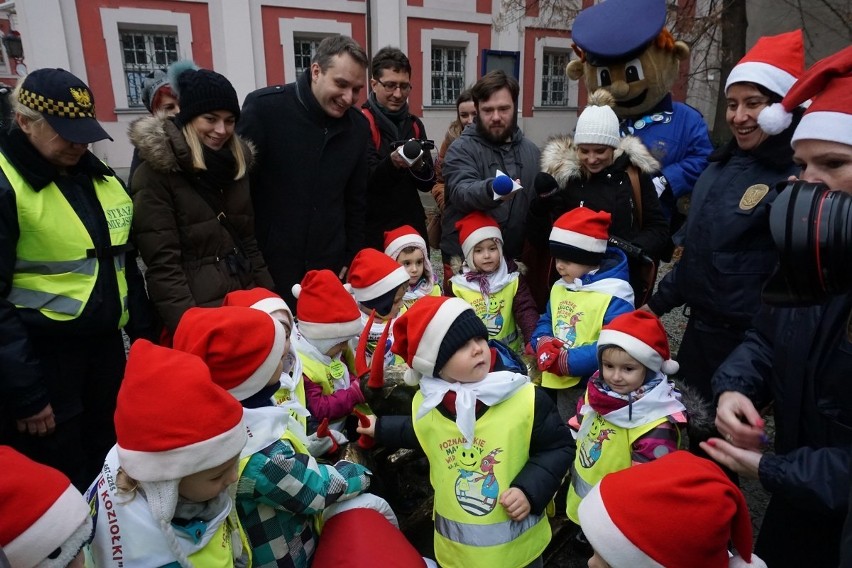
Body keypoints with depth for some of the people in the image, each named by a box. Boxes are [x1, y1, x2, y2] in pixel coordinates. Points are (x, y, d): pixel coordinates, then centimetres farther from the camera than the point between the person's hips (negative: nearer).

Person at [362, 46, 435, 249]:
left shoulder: (414, 124, 9)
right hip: (374, 231, -5)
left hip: (413, 227, 5)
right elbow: (363, 183, -15)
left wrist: (418, 166, -15)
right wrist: (391, 163, -34)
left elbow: (428, 183, 7)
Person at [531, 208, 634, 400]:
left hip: (590, 386, -7)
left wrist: (567, 361, -26)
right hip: (552, 379, 7)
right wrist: (542, 342, -9)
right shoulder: (559, 287, 7)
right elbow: (546, 321, 14)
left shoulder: (615, 296, -18)